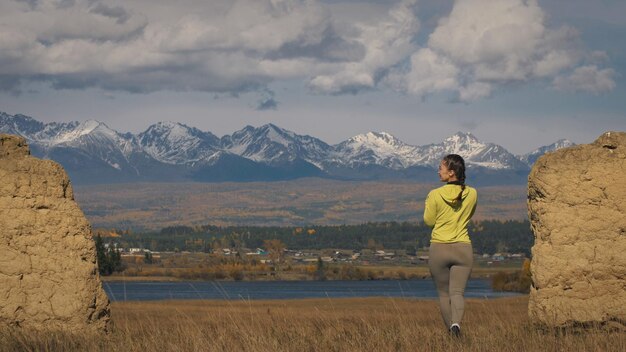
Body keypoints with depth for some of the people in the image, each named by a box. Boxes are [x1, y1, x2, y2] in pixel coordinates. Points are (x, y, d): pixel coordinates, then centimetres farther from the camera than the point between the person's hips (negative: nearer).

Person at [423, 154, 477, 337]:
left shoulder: (435, 195, -11)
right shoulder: (471, 194, -2)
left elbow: (429, 221, 1)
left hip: (439, 248, -1)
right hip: (463, 249, 2)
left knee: (443, 294, 13)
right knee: (457, 292, -1)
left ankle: (450, 329, 14)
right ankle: (456, 322, -27)